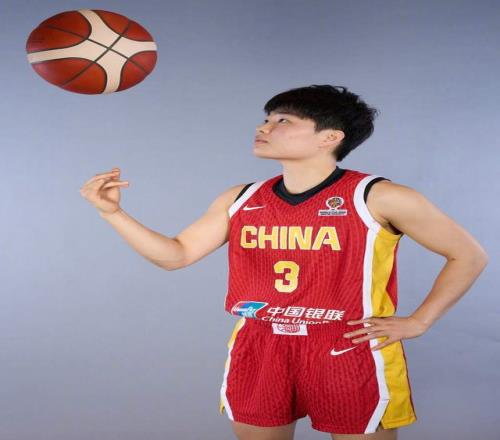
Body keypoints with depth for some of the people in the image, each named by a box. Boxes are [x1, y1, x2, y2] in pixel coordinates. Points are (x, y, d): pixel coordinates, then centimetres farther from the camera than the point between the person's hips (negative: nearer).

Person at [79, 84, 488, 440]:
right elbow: (176, 254, 5)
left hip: (351, 355, -4)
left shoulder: (378, 197, -11)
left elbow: (470, 255, -2)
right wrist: (113, 211, -5)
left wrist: (419, 321, -7)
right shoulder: (240, 200, 4)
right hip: (258, 352, 4)